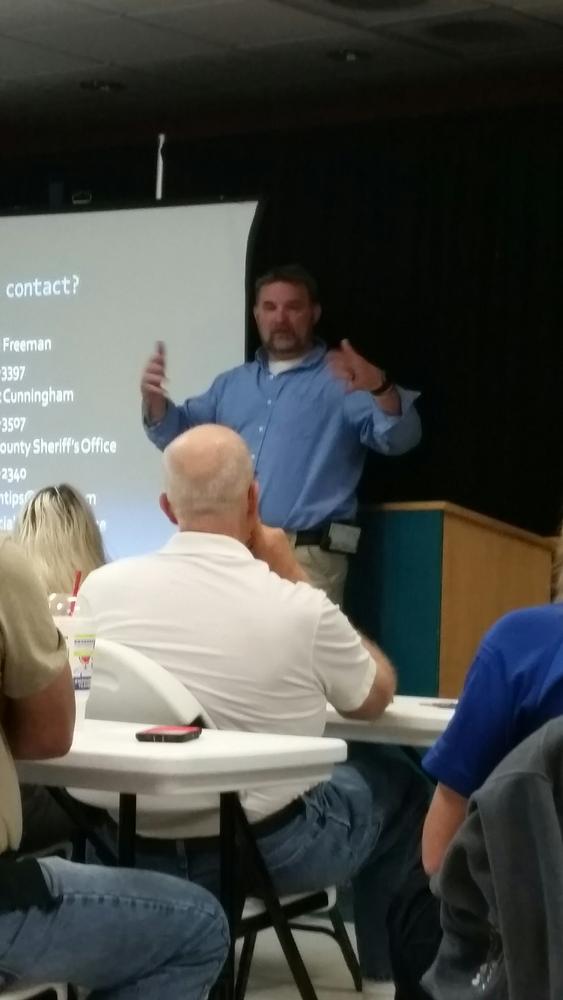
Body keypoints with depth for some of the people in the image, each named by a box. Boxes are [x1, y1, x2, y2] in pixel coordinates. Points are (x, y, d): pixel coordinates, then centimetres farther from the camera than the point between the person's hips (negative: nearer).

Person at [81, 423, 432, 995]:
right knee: (392, 779, 24)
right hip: (268, 850, -3)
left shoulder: (101, 589, -11)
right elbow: (376, 696, 2)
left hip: (135, 847, 4)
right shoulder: (299, 607, -20)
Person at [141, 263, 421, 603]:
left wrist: (380, 388, -33)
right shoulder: (232, 383, 20)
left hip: (307, 559, -5)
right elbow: (179, 434, 21)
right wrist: (155, 399, -2)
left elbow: (399, 437, -11)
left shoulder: (343, 379, 2)